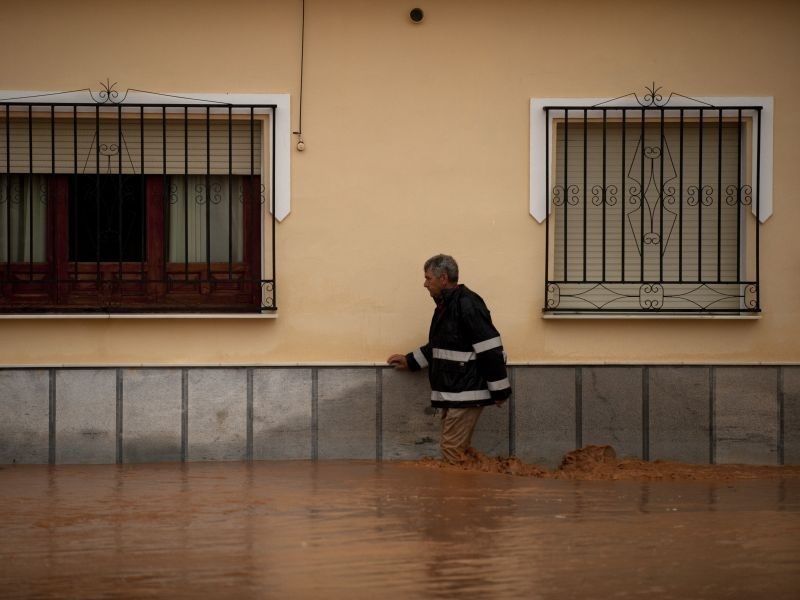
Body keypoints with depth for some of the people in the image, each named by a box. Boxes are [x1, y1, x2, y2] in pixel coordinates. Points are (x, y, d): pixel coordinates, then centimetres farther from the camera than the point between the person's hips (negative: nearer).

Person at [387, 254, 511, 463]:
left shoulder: (467, 304, -18)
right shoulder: (446, 305, 14)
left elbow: (491, 350, -20)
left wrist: (500, 390, -19)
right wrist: (410, 361, 23)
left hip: (466, 392, -10)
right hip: (452, 392, 10)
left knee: (452, 450, -10)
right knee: (459, 450, 13)